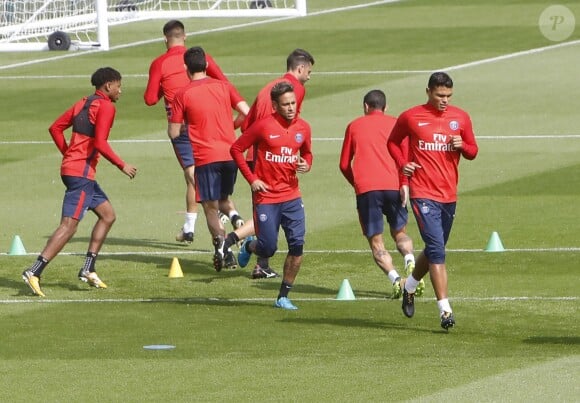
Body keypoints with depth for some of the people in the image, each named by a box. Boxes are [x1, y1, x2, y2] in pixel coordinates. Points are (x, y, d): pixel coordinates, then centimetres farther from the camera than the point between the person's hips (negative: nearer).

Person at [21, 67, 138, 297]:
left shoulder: (83, 103, 16)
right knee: (69, 225, -13)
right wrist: (122, 166, -12)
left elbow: (55, 128, 16)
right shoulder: (105, 107, -10)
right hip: (82, 173, -10)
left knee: (107, 215, 18)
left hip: (71, 166, 10)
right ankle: (34, 272, -20)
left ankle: (88, 269, 14)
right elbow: (100, 143, -19)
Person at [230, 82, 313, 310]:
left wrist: (306, 165, -2)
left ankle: (283, 297, 6)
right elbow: (236, 149, -4)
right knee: (268, 249, -3)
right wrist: (251, 179, -9)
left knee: (297, 245, -7)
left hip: (291, 196, 4)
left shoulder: (303, 128, 4)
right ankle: (249, 247, 36)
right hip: (266, 197, -4)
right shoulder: (264, 126, -11)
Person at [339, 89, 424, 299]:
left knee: (376, 241, 3)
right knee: (399, 232, 17)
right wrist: (405, 183, -7)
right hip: (393, 185, 1)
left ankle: (395, 278, -19)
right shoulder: (395, 124, 14)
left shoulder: (354, 126, 17)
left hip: (366, 188, -1)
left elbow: (344, 165, 19)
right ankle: (410, 261, -14)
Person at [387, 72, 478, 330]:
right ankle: (445, 310, -17)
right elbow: (393, 142, 13)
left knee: (435, 249, 16)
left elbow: (472, 152, 14)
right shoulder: (410, 117, -2)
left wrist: (462, 146, -9)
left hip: (449, 194, 5)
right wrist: (402, 163, -4)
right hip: (423, 194, -5)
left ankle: (409, 287, 43)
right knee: (436, 249, -15)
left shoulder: (460, 118, 6)